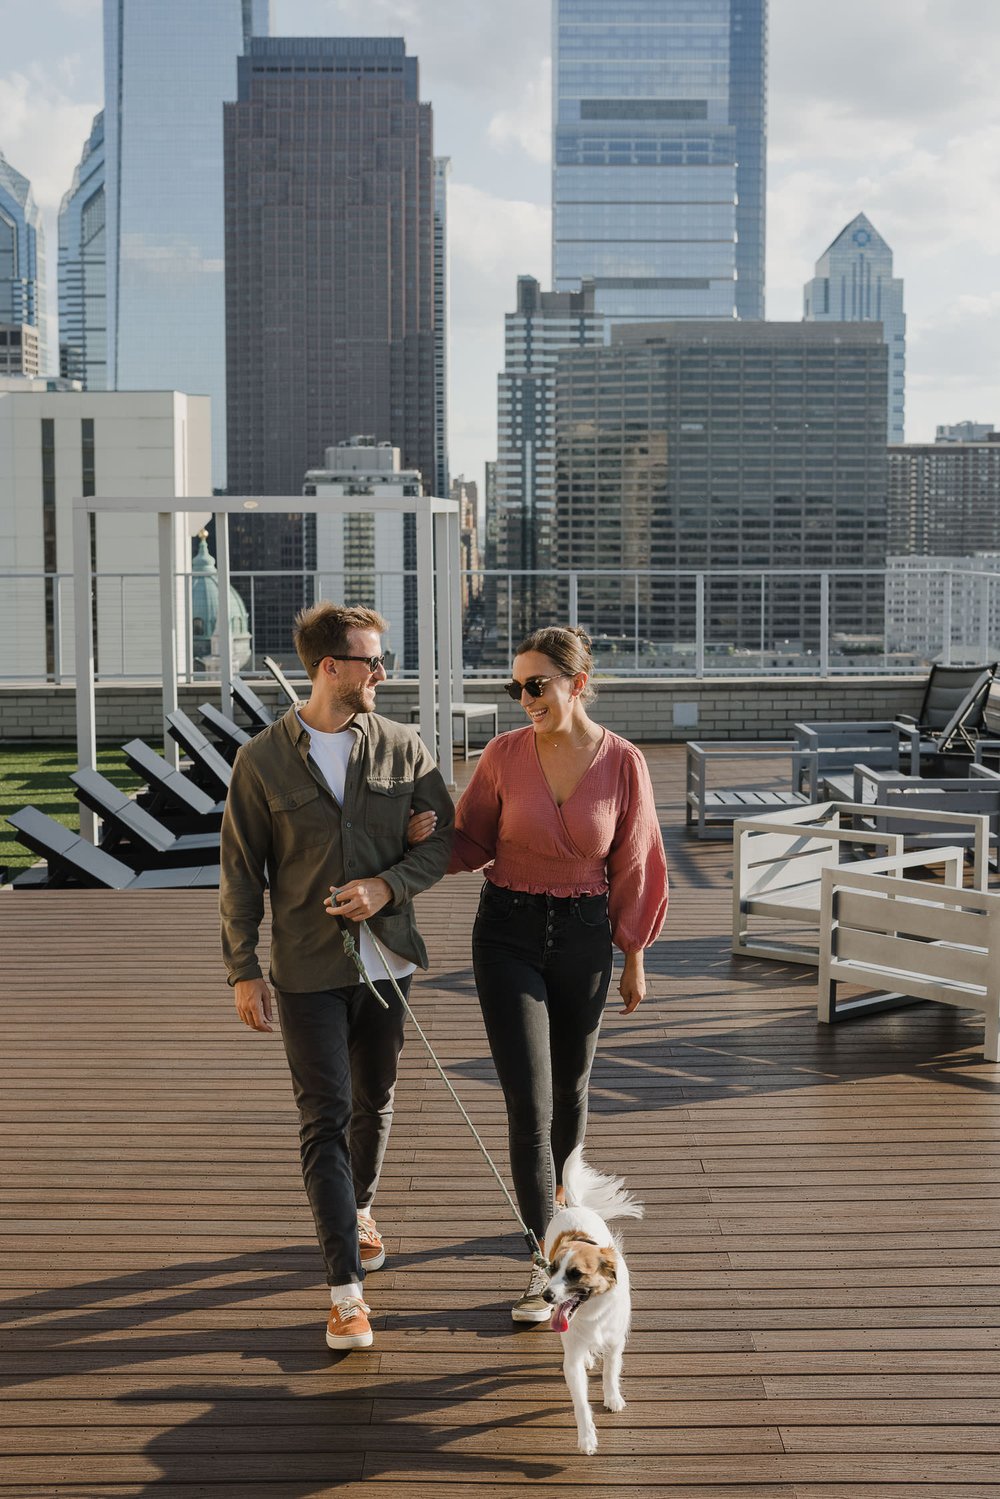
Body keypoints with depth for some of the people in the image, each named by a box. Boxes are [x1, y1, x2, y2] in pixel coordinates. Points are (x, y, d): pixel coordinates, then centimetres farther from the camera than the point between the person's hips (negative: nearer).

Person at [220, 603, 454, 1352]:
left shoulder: (403, 748, 0)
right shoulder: (263, 759, -5)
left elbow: (441, 837, 2)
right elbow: (241, 873, -2)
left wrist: (387, 885, -16)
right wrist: (243, 969, -4)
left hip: (387, 955, 3)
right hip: (308, 967, -3)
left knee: (374, 1101, 18)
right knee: (325, 1119, -5)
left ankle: (361, 1209, 46)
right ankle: (347, 1291, -2)